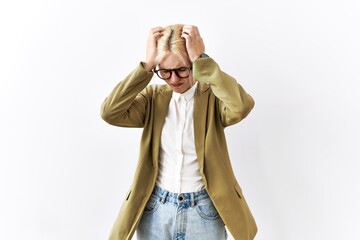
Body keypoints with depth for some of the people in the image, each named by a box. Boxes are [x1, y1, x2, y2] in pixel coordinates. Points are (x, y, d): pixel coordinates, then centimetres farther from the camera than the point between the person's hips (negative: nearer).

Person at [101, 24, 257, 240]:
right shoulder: (153, 96, -1)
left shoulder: (213, 96, -9)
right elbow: (110, 113, -16)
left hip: (203, 213, -2)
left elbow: (242, 106, -31)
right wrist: (147, 65, -20)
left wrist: (202, 60, -26)